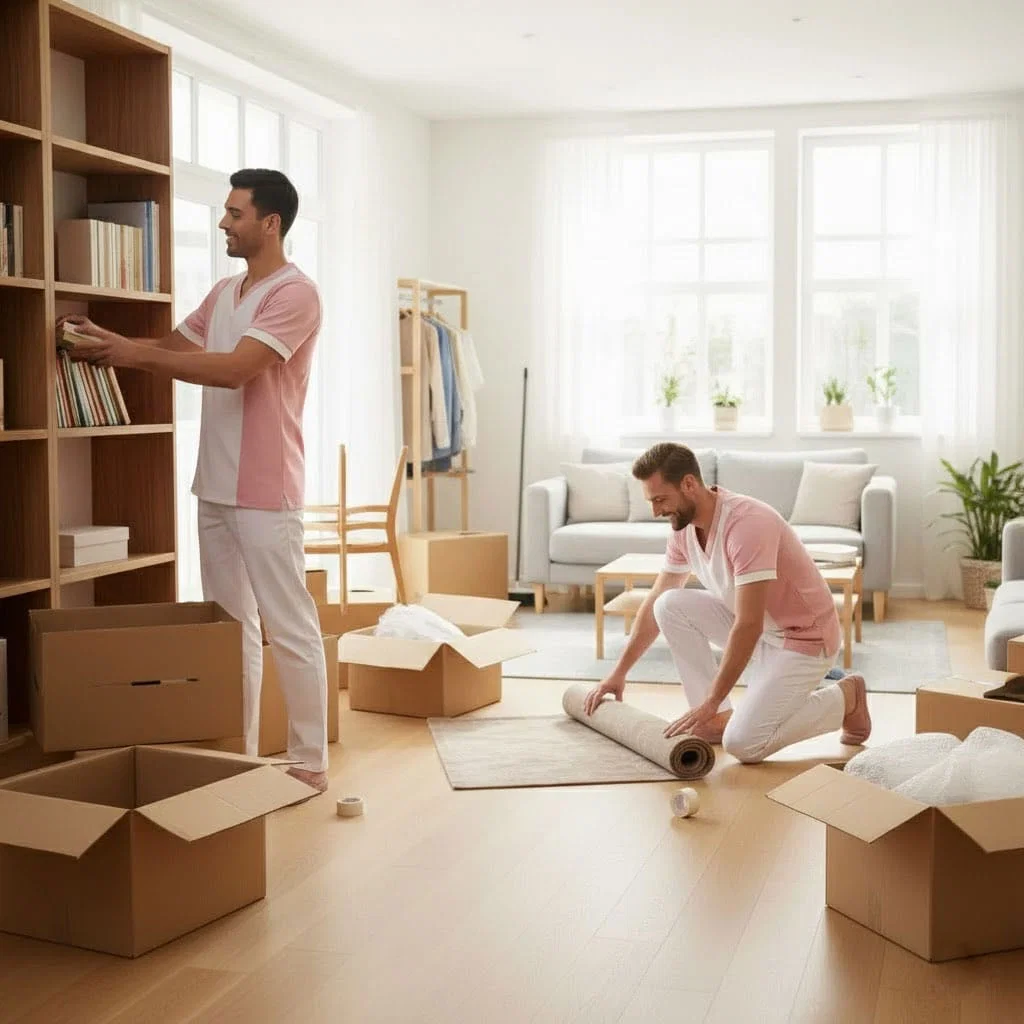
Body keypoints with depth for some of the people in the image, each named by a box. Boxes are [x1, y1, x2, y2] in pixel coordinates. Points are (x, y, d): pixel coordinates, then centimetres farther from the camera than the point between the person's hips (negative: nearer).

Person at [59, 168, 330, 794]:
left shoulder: (295, 293, -13)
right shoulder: (223, 294, 16)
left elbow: (234, 369, -22)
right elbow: (175, 346, 22)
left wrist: (134, 355, -20)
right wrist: (112, 342, 4)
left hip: (265, 491, -9)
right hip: (216, 486, 9)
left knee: (290, 628, -2)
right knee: (230, 625, 13)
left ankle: (311, 762, 5)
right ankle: (239, 754, 22)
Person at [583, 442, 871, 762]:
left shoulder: (747, 523, -30)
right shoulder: (684, 529, -4)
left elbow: (748, 625, -33)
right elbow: (655, 604, 9)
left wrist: (710, 703, -32)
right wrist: (619, 673, 8)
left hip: (803, 638, -8)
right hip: (757, 628, 8)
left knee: (743, 744, -19)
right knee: (670, 605, -10)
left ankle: (844, 698, 4)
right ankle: (721, 717, -1)